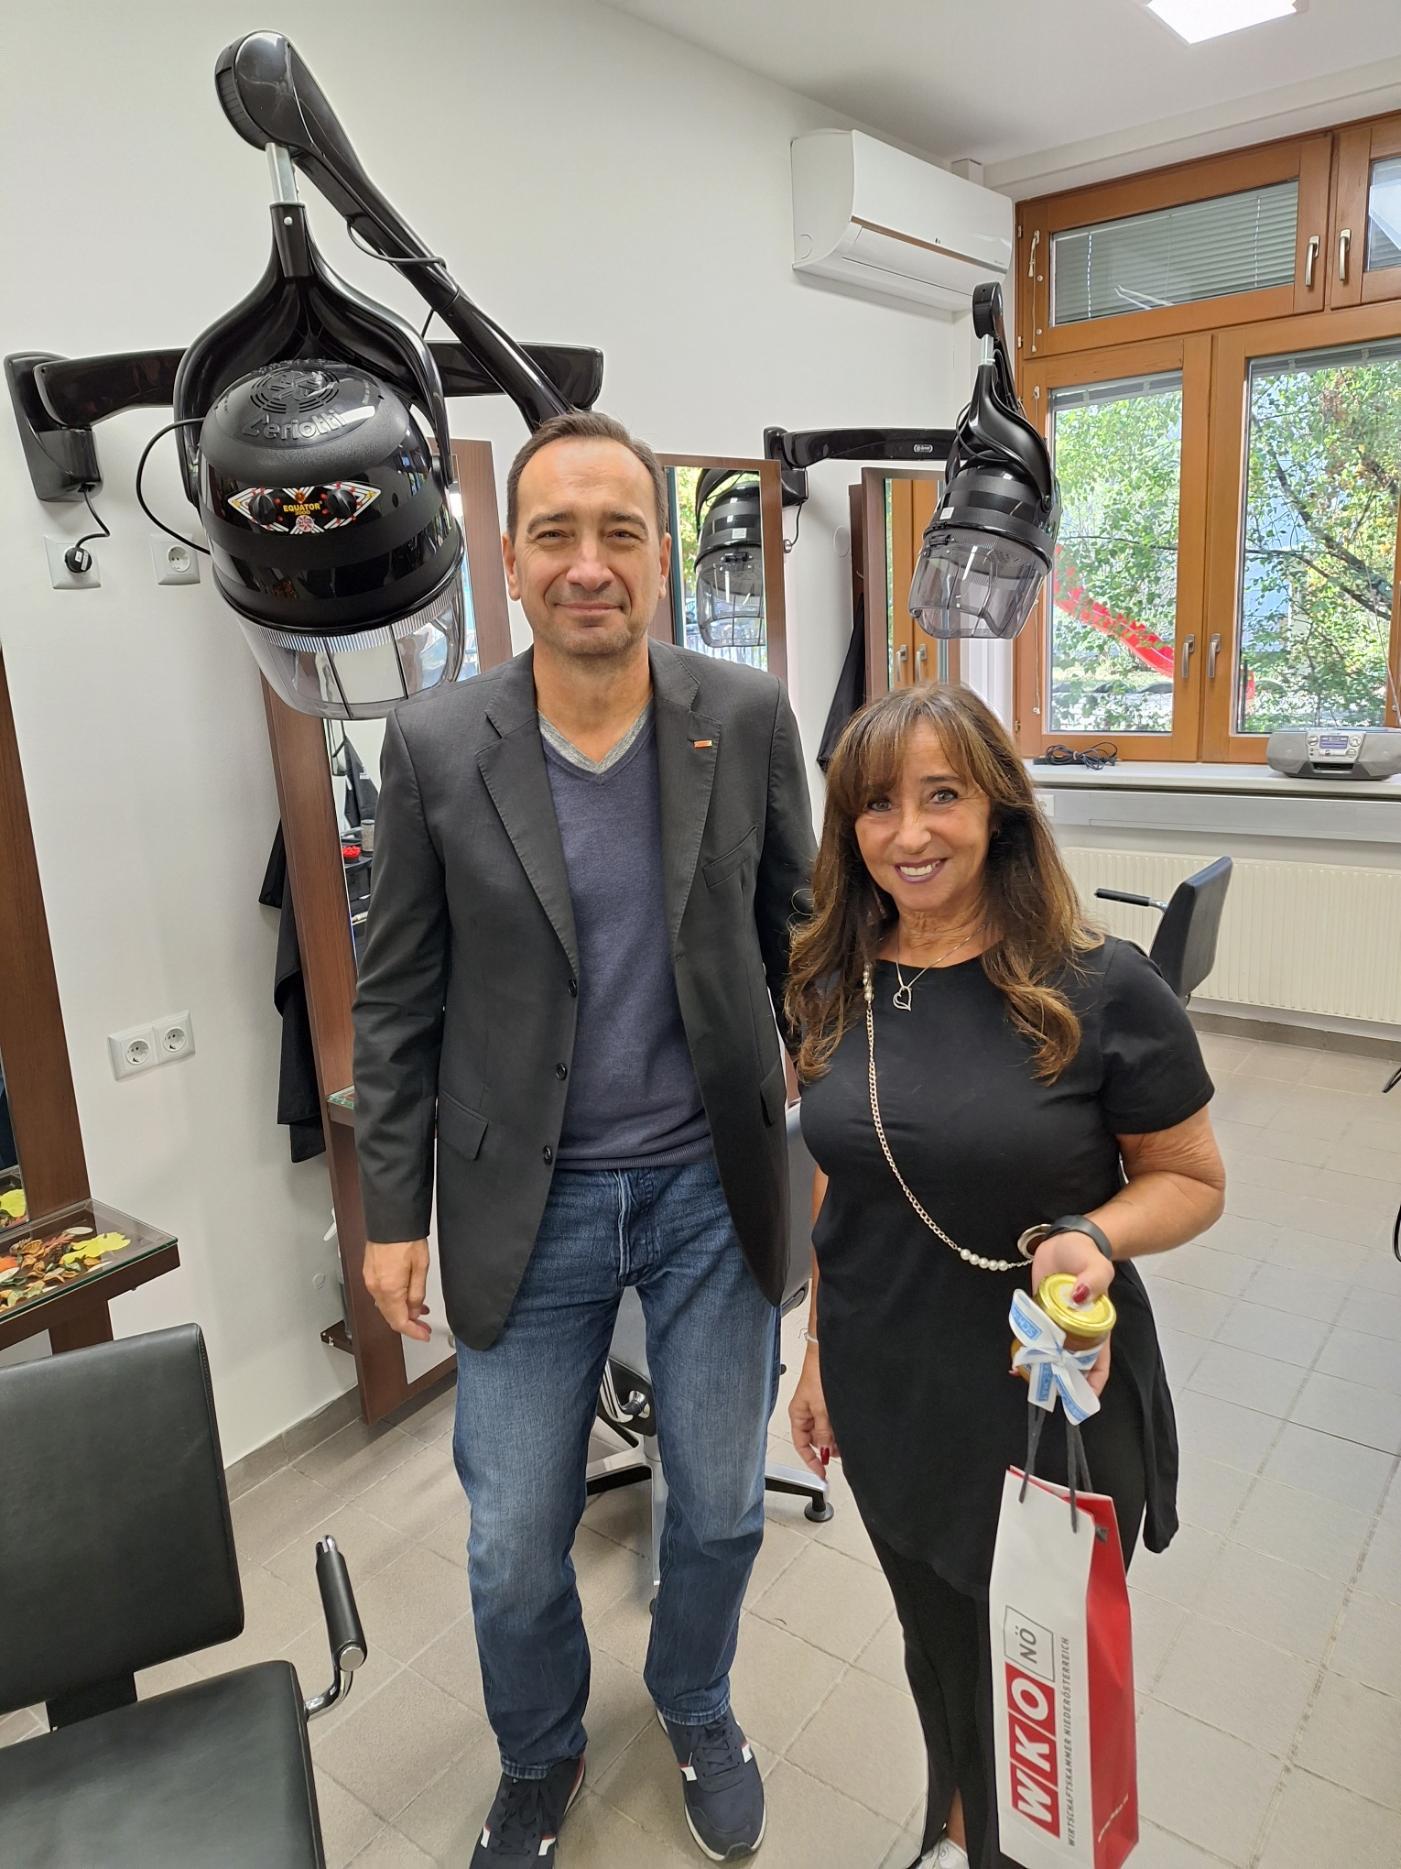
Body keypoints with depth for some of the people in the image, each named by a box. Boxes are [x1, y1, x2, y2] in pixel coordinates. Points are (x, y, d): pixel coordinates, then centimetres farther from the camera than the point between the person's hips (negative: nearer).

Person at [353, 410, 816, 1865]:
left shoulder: (749, 718, -7)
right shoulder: (434, 744, -9)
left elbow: (795, 930, 5)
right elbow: (396, 998, -2)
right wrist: (393, 1210, 0)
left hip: (710, 1189, 1)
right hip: (526, 1204, 0)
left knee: (720, 1508, 19)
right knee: (514, 1550, 14)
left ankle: (695, 1710, 53)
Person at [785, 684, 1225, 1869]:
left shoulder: (1103, 991, -19)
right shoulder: (834, 985, -5)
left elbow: (1192, 1180, -8)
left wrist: (1097, 1237, -28)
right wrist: (820, 1350, 11)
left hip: (1053, 1402, -4)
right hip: (890, 1402, 4)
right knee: (942, 1649, 27)